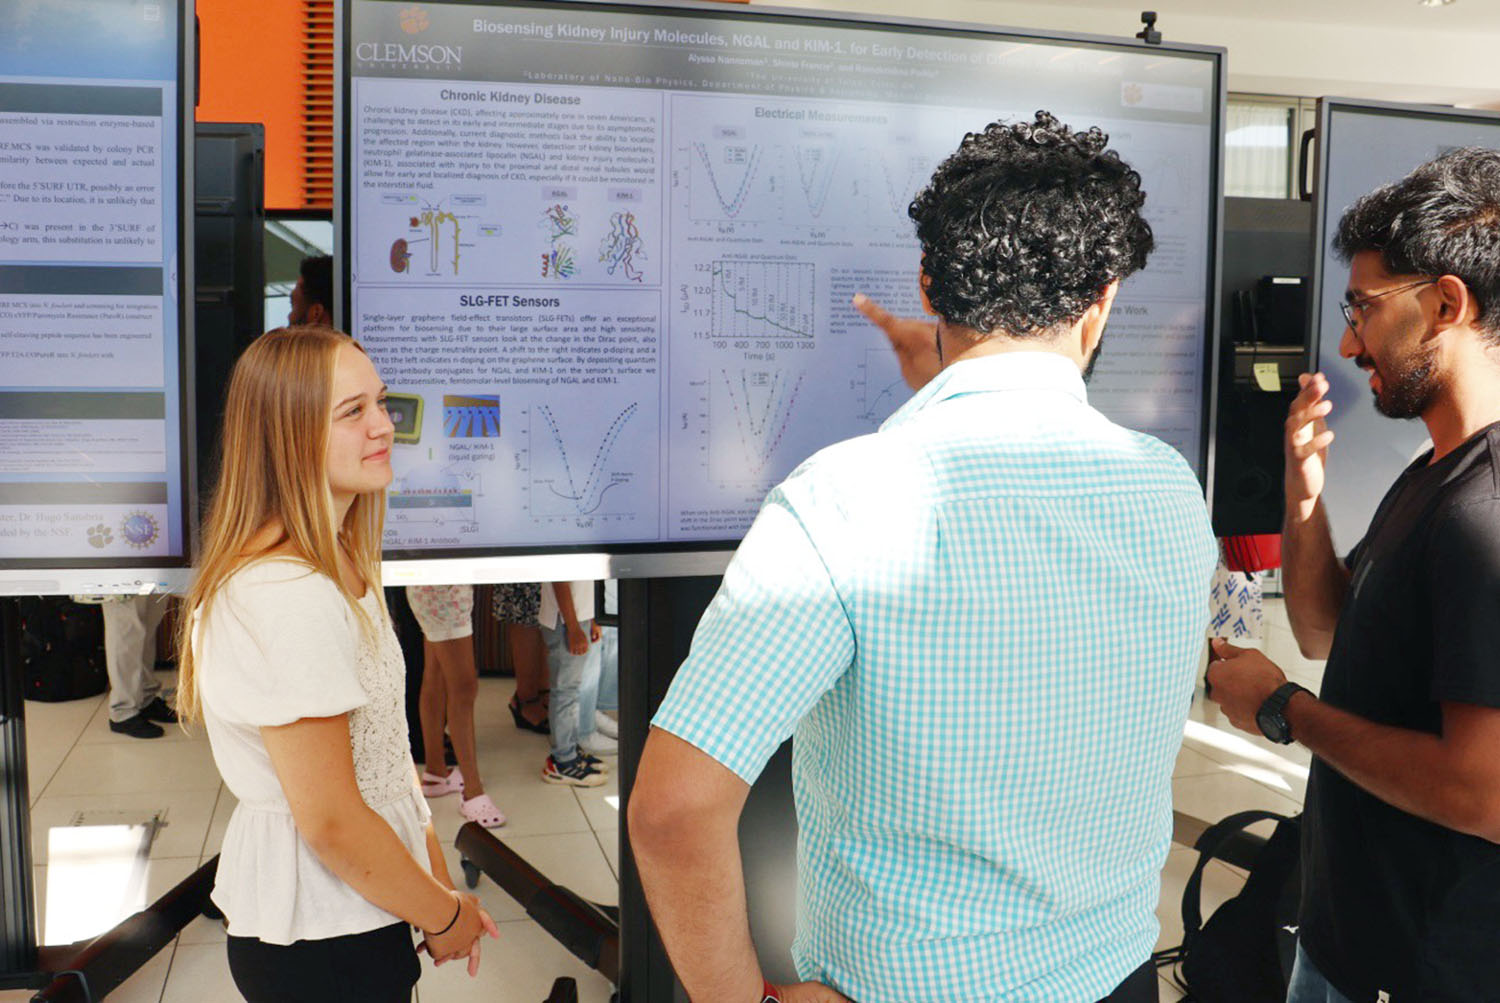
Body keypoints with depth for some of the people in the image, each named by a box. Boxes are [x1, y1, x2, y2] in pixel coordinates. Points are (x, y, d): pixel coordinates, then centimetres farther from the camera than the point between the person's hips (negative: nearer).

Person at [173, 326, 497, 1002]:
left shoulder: (346, 567, 6)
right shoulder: (286, 599, -26)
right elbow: (332, 824, -24)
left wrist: (443, 884, 7)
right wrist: (444, 915, -11)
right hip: (322, 946, -9)